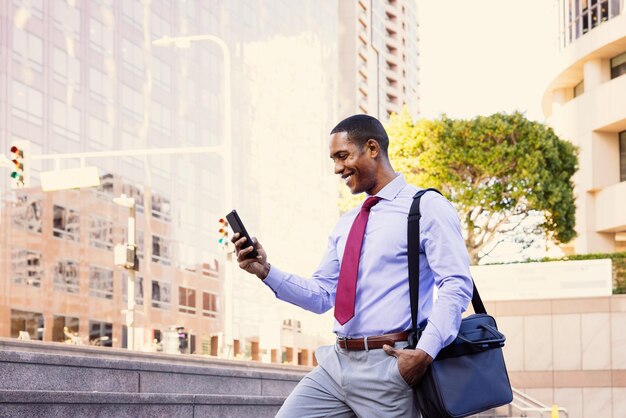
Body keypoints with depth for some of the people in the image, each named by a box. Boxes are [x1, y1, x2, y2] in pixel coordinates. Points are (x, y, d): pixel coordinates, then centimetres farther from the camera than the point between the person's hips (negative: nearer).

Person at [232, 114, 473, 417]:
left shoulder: (426, 207, -3)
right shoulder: (346, 225, 20)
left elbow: (456, 285, -12)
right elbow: (322, 295, 18)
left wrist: (425, 352, -22)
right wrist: (265, 271, 4)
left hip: (388, 368, -6)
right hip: (335, 364, 7)